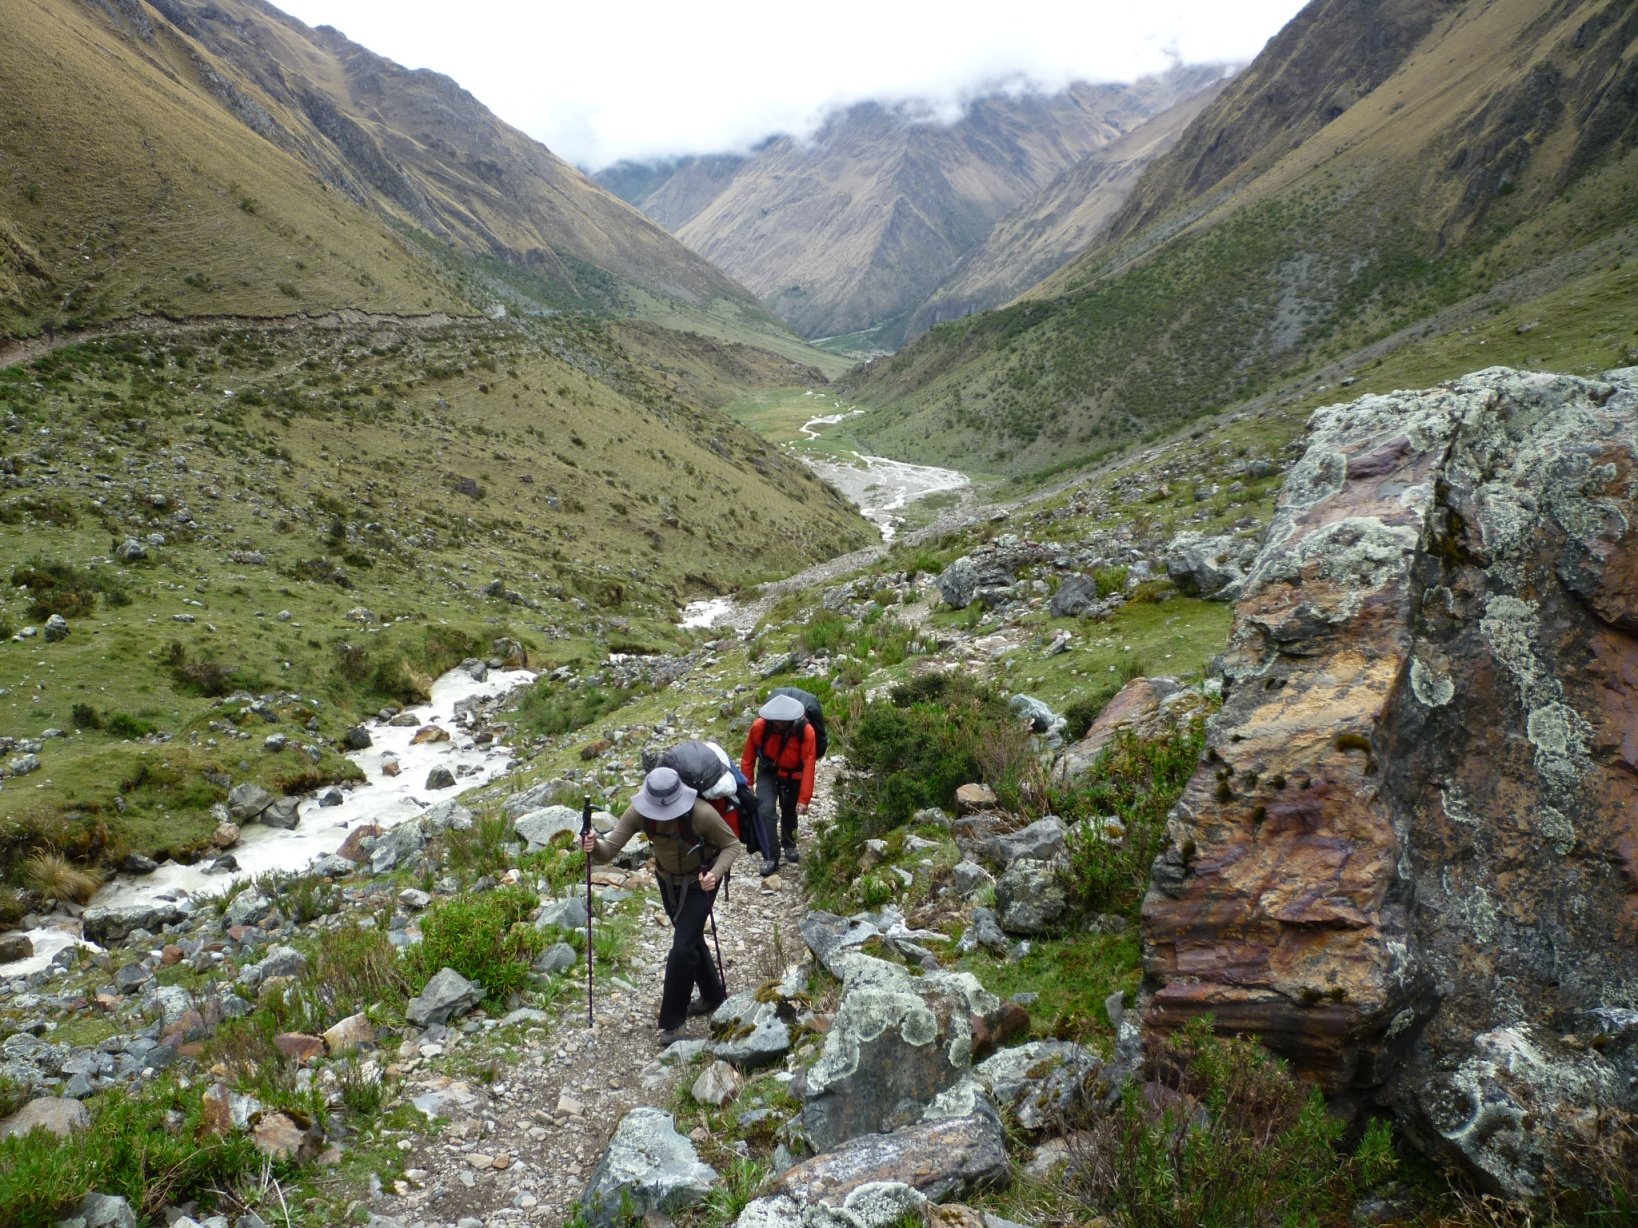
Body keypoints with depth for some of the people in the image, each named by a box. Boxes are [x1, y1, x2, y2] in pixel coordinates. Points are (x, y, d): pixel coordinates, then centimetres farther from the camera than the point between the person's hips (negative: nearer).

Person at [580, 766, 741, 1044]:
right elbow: (609, 850, -27)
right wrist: (594, 846, -51)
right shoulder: (639, 812, -25)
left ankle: (672, 1021, 6)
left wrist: (715, 873, -37)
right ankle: (713, 995, 45)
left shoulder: (702, 813, -35)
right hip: (667, 880, 5)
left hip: (699, 883, -5)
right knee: (690, 939, 22)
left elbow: (732, 845, -20)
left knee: (682, 949, -10)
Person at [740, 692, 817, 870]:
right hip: (768, 773, 0)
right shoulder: (759, 726, -26)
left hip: (793, 776, 0)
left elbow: (808, 766, -26)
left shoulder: (806, 731, -29)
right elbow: (748, 758, -12)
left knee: (789, 811, 17)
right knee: (766, 811, -16)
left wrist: (804, 798, -26)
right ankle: (770, 856, -5)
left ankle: (789, 845, 44)